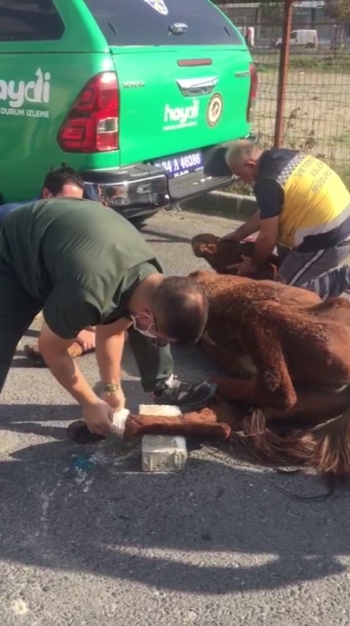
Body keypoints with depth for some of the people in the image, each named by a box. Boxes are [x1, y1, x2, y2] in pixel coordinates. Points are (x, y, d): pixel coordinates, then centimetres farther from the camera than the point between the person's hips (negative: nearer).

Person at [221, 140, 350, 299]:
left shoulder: (268, 183, -20)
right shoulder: (280, 156, 8)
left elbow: (268, 238, -13)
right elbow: (267, 213, 19)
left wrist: (253, 265, 5)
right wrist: (237, 235, 24)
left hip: (329, 240, -9)